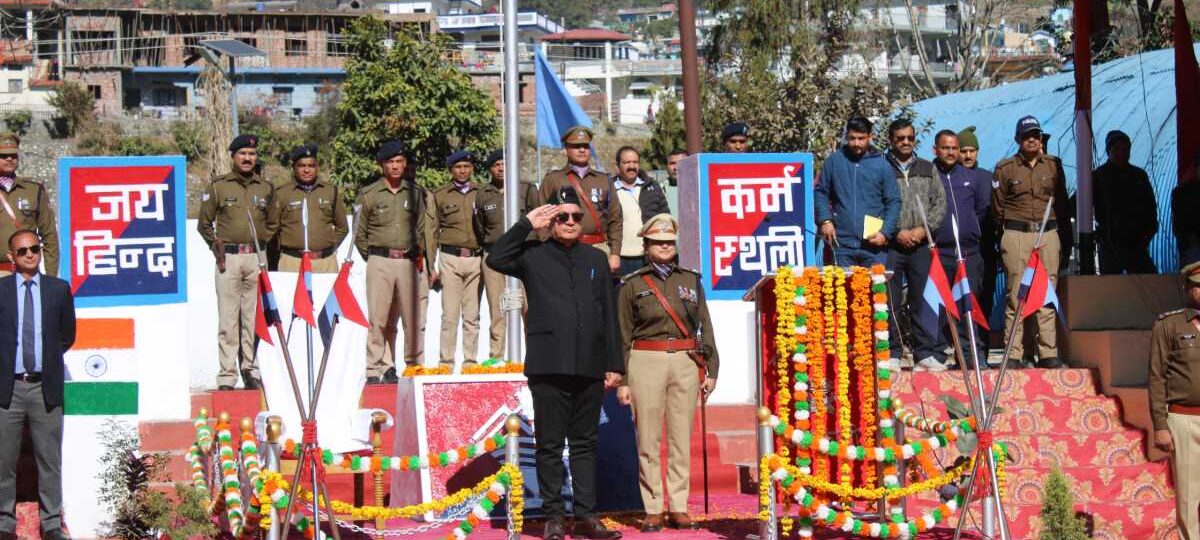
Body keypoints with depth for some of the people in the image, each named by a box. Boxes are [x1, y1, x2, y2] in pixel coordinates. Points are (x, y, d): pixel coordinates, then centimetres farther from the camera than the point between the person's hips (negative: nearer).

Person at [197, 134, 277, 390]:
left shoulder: (266, 188, 13)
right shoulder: (218, 186, 5)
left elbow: (272, 224, 24)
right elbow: (204, 223, 11)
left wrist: (264, 244, 10)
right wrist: (217, 247, 2)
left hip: (256, 258, 2)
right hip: (229, 258, -2)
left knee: (254, 317, 1)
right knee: (228, 319, -4)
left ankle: (251, 371, 7)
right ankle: (227, 376, -3)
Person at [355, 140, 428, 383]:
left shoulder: (415, 193, 11)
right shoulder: (369, 195, 5)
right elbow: (360, 233, 10)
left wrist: (419, 254, 6)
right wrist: (373, 257, 7)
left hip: (409, 262, 2)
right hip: (380, 262, -2)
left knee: (415, 318, 0)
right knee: (379, 318, -4)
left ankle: (415, 367, 9)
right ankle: (377, 369, 1)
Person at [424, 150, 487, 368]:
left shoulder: (482, 193, 12)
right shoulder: (439, 196, 8)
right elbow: (430, 232, 8)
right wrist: (430, 267, 2)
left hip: (476, 259, 1)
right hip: (450, 259, -1)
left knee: (472, 316, 2)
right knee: (450, 314, -6)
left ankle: (470, 362, 7)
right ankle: (446, 362, -3)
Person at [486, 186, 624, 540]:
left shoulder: (596, 259, 15)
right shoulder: (534, 256, 6)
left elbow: (609, 315, 14)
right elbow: (496, 259, -13)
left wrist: (614, 364, 8)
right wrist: (526, 225, -7)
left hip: (590, 366, 3)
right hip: (548, 365, -3)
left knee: (585, 443, 7)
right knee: (550, 444, 1)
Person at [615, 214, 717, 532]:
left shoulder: (691, 280, 12)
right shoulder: (632, 285, 5)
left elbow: (704, 326, 12)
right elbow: (623, 336, 3)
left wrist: (710, 369, 6)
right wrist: (622, 380, -2)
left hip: (686, 363, 2)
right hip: (646, 363, -2)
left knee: (682, 439, 3)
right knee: (649, 441, -1)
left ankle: (679, 507, 9)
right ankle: (653, 510, 4)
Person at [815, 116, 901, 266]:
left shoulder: (882, 165, 5)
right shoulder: (834, 161, 6)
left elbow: (893, 202, 6)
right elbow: (820, 192, 11)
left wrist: (885, 232, -5)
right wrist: (825, 220, -3)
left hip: (874, 245, 0)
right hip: (842, 244, 0)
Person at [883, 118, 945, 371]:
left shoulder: (927, 169, 15)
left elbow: (940, 203, 10)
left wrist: (922, 229, -4)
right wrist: (896, 232, -10)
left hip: (921, 244, 3)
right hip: (890, 246, -3)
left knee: (923, 300, 2)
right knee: (890, 302, -1)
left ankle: (926, 353, 6)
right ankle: (890, 354, 4)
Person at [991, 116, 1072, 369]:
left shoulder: (1053, 165, 13)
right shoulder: (1005, 168, 6)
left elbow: (1062, 203, 16)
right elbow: (997, 208, 8)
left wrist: (1066, 238, 14)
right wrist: (1003, 237, 4)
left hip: (1048, 234, 2)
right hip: (1016, 234, -2)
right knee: (1016, 295, -4)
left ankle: (1048, 353, 3)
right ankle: (1013, 354, -2)